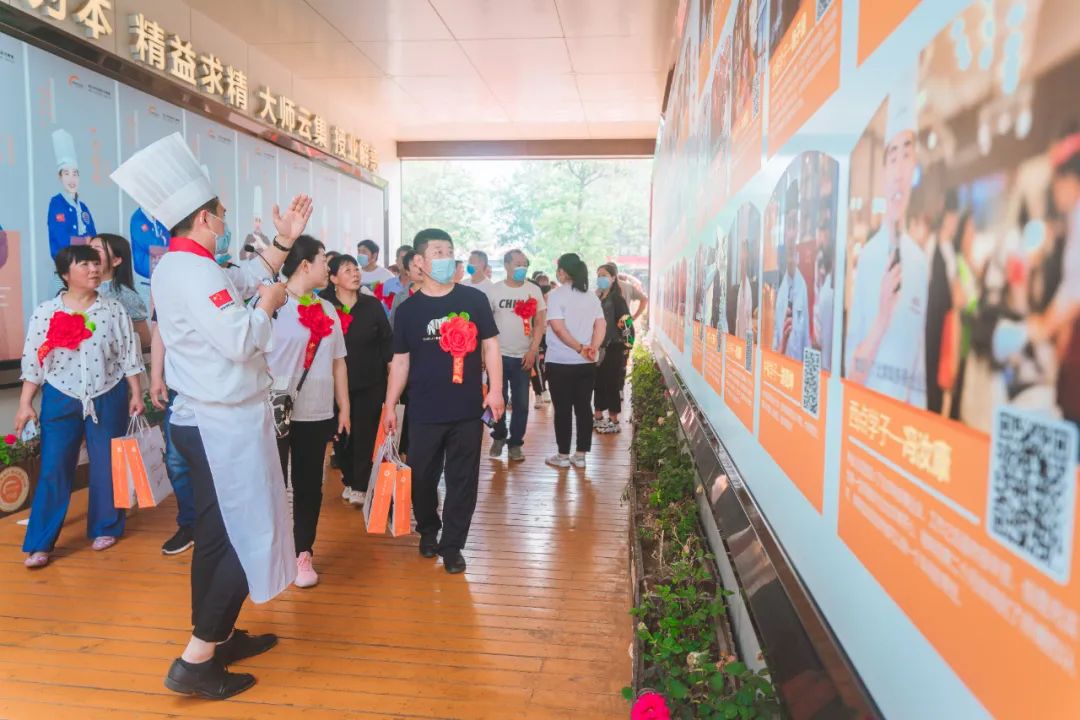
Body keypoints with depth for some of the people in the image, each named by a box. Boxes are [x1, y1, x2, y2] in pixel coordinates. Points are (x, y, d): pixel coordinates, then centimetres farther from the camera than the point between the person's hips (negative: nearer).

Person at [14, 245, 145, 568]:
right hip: (60, 399, 0)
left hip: (108, 398, 0)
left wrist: (136, 394, -1)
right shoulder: (45, 311, -2)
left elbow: (129, 355, 1)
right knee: (53, 469, 1)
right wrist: (25, 403, 0)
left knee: (107, 466, 7)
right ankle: (40, 543, 8)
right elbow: (33, 360, 2)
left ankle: (105, 528, 24)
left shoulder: (114, 309, -1)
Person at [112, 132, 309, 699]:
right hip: (224, 424, -10)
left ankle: (216, 637, 33)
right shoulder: (194, 272, -21)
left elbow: (246, 276, 21)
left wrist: (283, 241, 14)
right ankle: (195, 660, 5)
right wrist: (267, 304, -11)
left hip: (205, 419, 10)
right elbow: (241, 342, -28)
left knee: (218, 534, 19)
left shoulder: (175, 267, 10)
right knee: (248, 538, -1)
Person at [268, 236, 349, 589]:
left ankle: (303, 553, 23)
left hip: (317, 414, 5)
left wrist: (344, 409, 12)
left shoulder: (327, 310, 10)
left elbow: (337, 362, 14)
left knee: (309, 485, 11)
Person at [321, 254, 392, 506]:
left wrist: (392, 375, 0)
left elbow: (387, 342, 4)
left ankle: (361, 485, 14)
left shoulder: (372, 305, 0)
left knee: (365, 434, 2)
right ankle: (349, 480, 26)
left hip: (370, 382, 0)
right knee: (341, 434, 8)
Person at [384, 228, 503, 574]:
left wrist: (495, 389, -6)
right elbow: (400, 360, 5)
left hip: (468, 409, 0)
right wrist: (390, 405, 3)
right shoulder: (408, 309, 2)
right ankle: (427, 531, 36)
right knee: (422, 477, 11)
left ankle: (452, 545, 21)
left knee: (462, 480, 6)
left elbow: (490, 345, 3)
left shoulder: (474, 299, 0)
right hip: (424, 411, 1)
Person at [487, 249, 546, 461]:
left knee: (521, 403, 3)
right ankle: (499, 437, 27)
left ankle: (515, 443, 15)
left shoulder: (534, 290, 3)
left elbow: (540, 322, 2)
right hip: (498, 354, 0)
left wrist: (533, 350, -7)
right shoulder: (494, 290, 1)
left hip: (524, 356, 1)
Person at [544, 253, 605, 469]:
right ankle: (580, 455, 13)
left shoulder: (556, 295, -7)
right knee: (584, 408, 8)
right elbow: (601, 326, 1)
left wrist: (579, 348, -15)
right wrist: (593, 348, -9)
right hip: (586, 363, 5)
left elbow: (558, 327, -17)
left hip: (560, 363, -5)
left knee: (563, 409, 3)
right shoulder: (592, 296, 9)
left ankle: (563, 455, 10)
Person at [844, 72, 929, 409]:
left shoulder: (921, 261, 3)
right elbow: (851, 374, -7)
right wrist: (881, 318, -20)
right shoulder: (866, 255, -5)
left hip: (912, 407, 2)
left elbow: (920, 369, 8)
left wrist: (917, 406, -2)